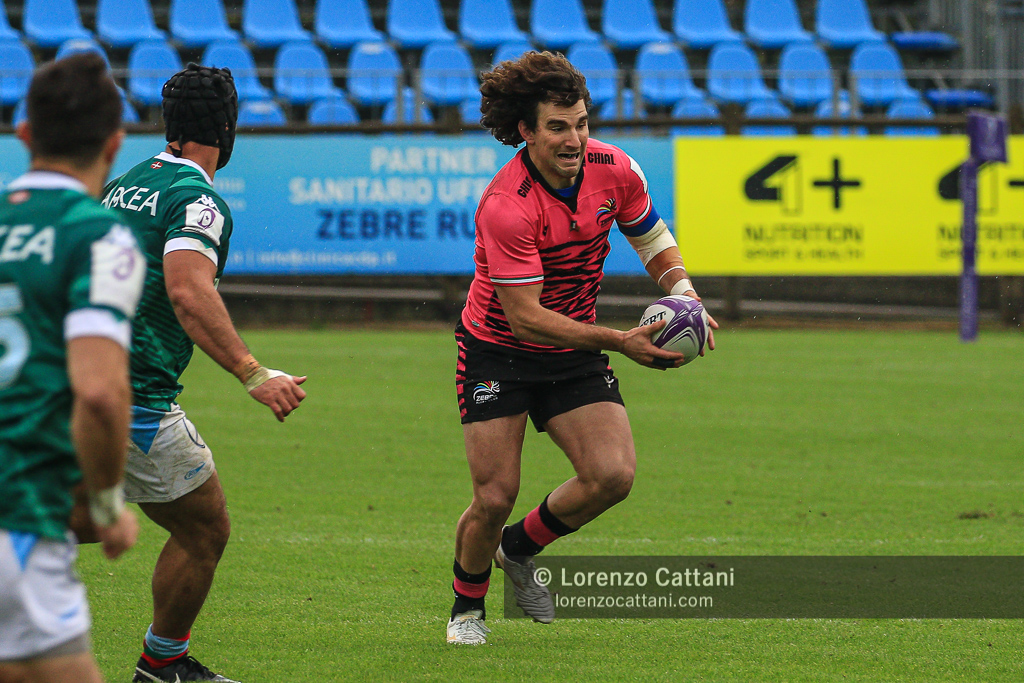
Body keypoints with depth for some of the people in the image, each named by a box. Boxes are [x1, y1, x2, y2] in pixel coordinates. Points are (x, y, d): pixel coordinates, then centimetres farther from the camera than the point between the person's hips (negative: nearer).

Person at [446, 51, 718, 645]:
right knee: (496, 497, -9)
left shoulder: (616, 171, -11)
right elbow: (526, 316, -28)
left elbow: (655, 242, 8)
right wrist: (619, 341, -35)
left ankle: (520, 550, 14)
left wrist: (683, 294, -13)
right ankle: (468, 605, 22)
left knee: (613, 474, -14)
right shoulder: (505, 206, -28)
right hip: (498, 352, -5)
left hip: (575, 353, 5)